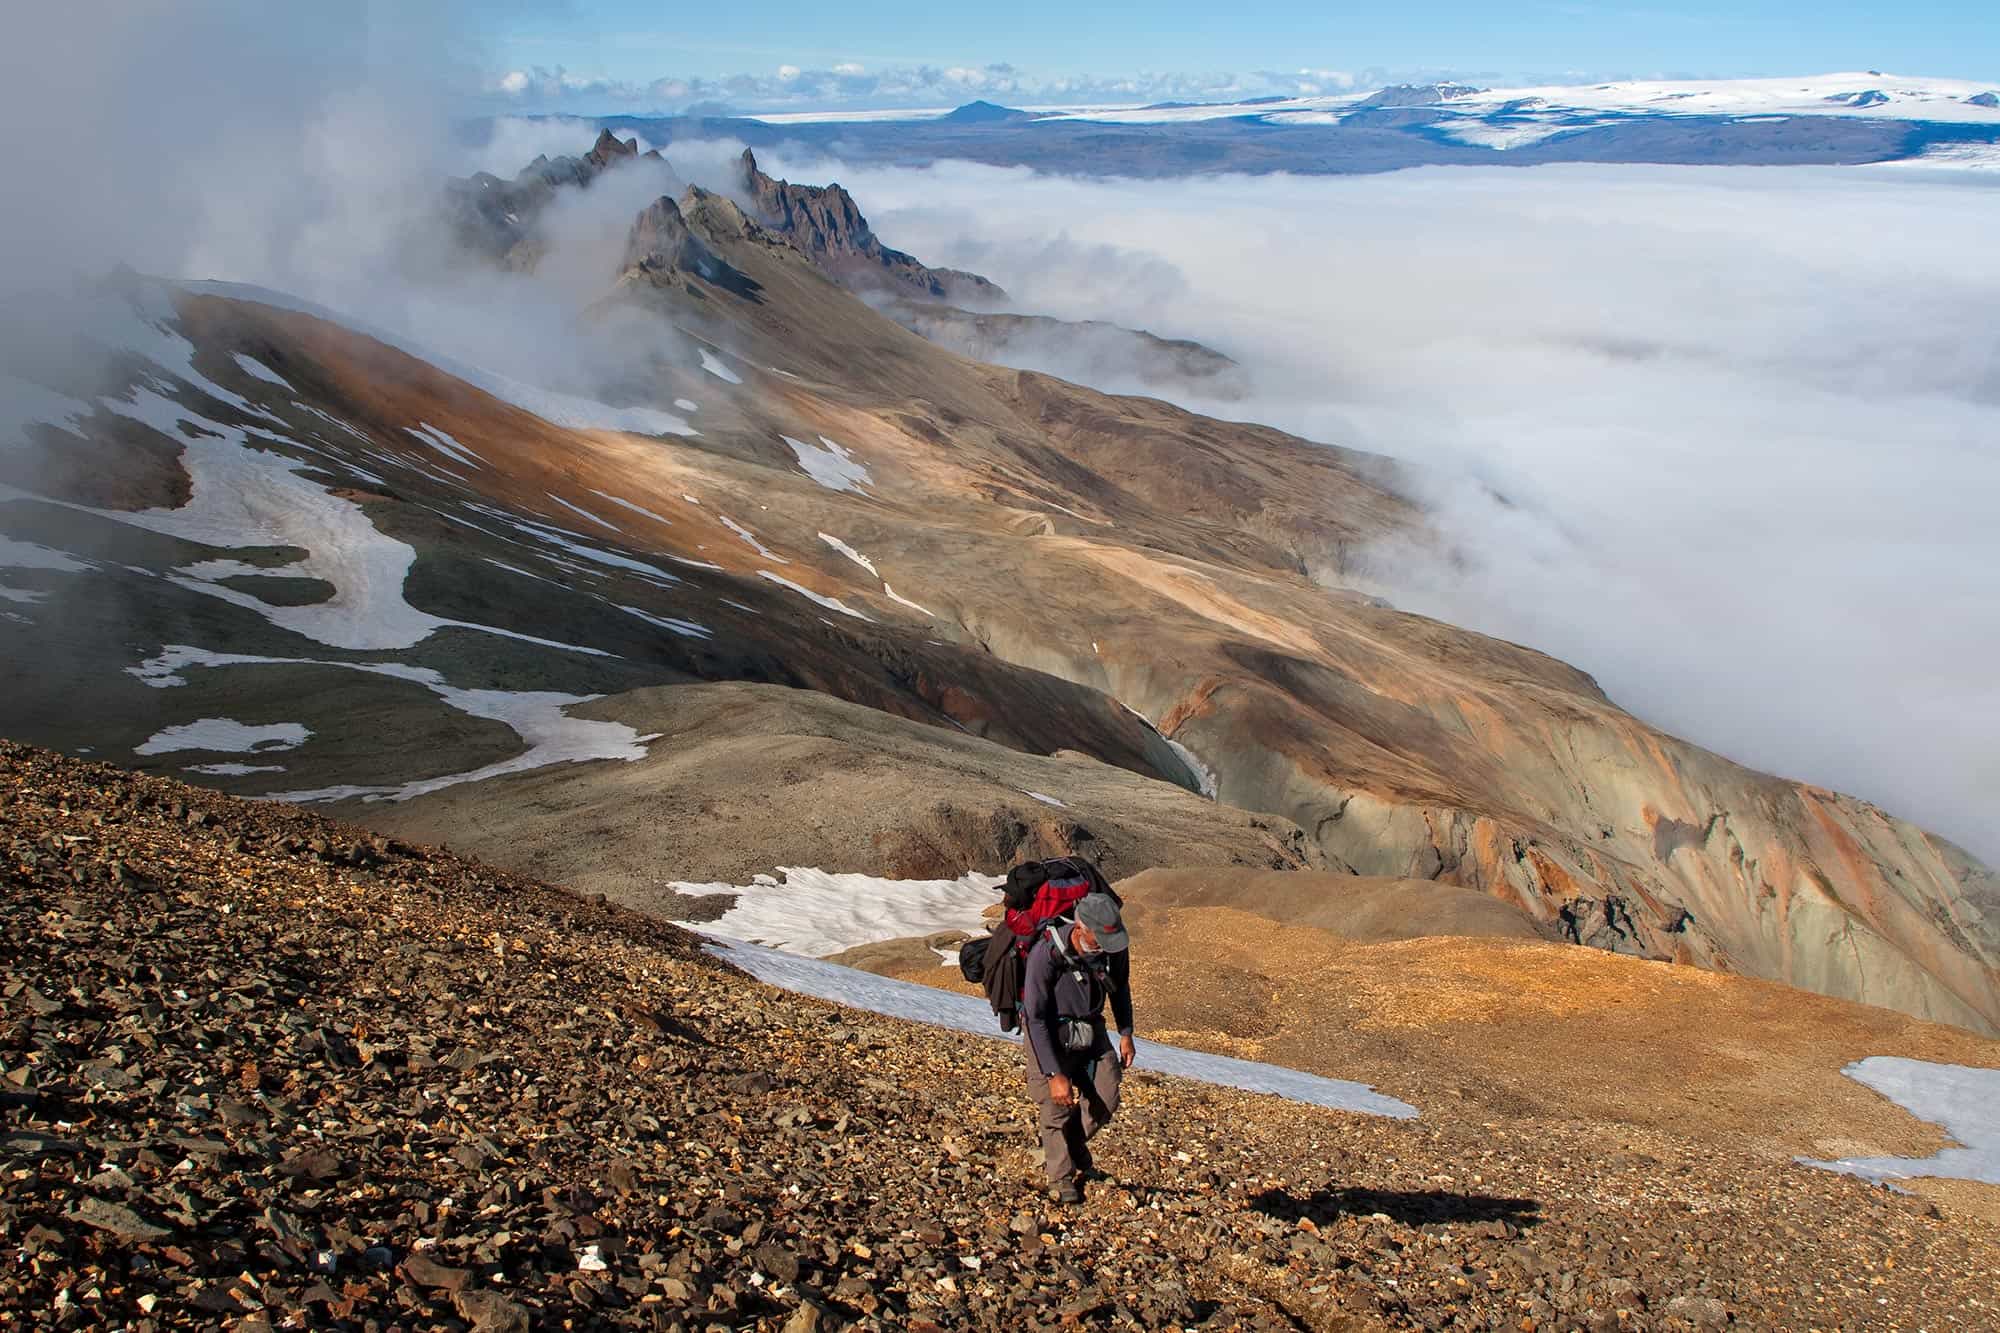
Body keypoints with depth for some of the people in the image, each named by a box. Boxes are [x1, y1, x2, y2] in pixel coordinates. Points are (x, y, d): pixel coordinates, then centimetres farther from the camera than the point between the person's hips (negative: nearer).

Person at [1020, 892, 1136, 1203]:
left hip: (1090, 1028, 5)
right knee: (1057, 1109, -4)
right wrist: (1055, 1074, -28)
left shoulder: (1115, 947, -19)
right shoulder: (1046, 954, -34)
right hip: (1048, 1033, -4)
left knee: (1105, 1099, -3)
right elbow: (1036, 1019, -27)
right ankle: (1061, 1178, 18)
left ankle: (1075, 1150, 24)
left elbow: (1120, 987, 6)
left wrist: (1126, 1033, 1)